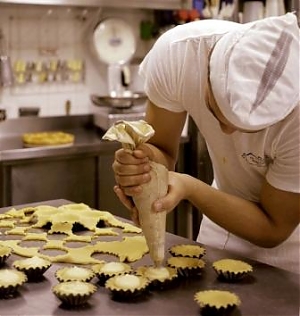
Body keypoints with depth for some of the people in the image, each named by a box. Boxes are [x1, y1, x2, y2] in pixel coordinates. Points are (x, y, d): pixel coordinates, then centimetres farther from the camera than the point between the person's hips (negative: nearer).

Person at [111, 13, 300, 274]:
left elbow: (273, 230, -23)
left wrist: (189, 187, -37)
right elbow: (163, 151, -14)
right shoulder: (176, 51, -29)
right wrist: (145, 165, -38)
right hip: (232, 204, 3)